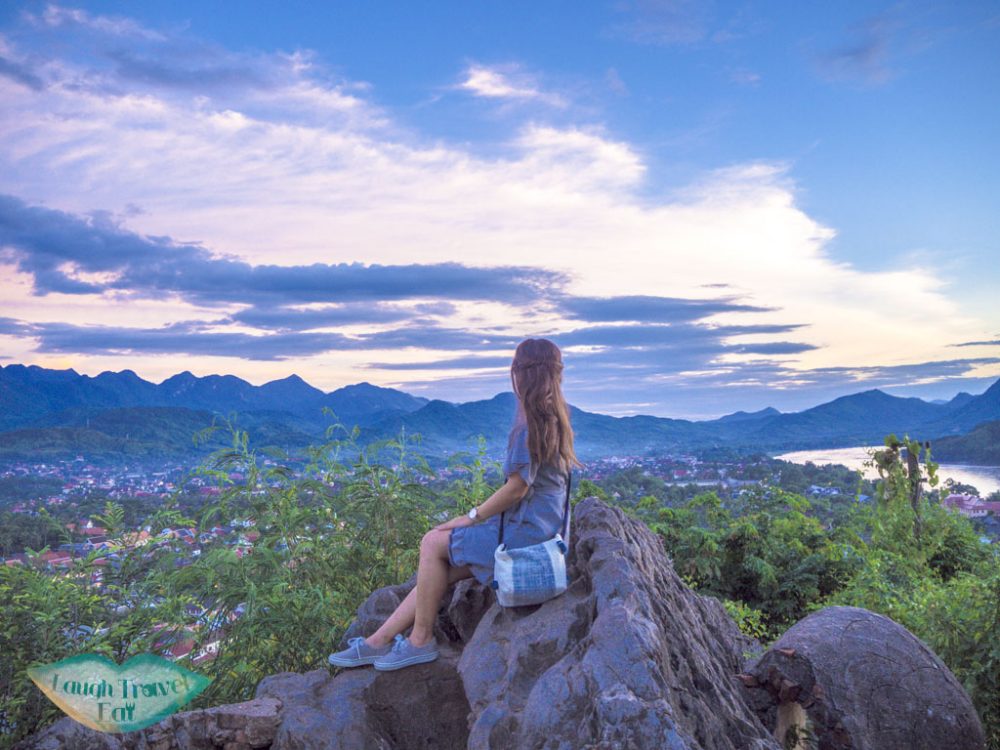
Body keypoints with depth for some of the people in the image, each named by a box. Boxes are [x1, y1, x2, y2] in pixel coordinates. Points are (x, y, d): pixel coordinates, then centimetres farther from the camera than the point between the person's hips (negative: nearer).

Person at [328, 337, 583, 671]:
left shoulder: (531, 423, -19)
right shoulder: (554, 418, 10)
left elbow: (516, 489, -19)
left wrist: (471, 517, -6)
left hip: (525, 530, -9)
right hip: (537, 524, 9)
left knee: (434, 543, -3)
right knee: (440, 568, 8)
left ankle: (420, 640, 8)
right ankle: (378, 642, 13)